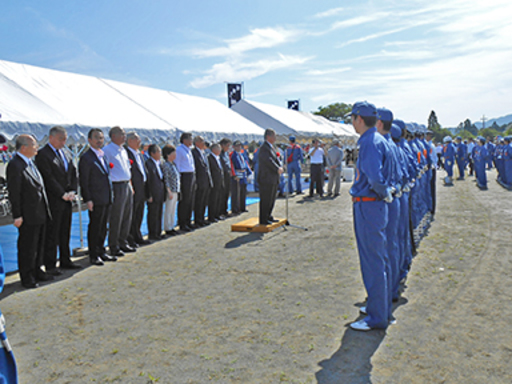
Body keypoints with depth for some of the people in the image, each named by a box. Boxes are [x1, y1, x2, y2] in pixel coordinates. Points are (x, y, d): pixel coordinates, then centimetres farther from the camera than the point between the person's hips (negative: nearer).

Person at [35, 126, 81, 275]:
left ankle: (65, 261, 24)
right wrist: (63, 194, -16)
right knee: (51, 235, 1)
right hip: (53, 201, -7)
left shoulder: (66, 154, 14)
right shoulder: (42, 155, -10)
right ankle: (50, 265, 9)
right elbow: (49, 179, -16)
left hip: (67, 200, 7)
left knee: (65, 233, 14)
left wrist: (72, 191, -2)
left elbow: (73, 174, 12)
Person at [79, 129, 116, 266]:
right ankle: (93, 256, 11)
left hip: (107, 198, 8)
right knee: (94, 227, 1)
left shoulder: (103, 155, 15)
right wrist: (88, 200, -16)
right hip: (96, 199, -7)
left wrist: (111, 195, 15)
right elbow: (84, 181, -11)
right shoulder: (86, 158, -9)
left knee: (103, 227, 15)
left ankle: (101, 252, 26)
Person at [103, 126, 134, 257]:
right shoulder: (107, 150, -10)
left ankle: (123, 243, 26)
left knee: (127, 217, 13)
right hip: (117, 187, -8)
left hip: (127, 186, 8)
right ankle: (113, 247, 9)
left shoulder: (123, 150, 17)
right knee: (115, 219, -1)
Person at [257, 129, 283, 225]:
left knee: (272, 199, 17)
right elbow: (269, 161, -24)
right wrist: (277, 169, -26)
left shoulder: (271, 147, 17)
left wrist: (279, 168, -5)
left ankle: (268, 217, 29)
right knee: (265, 200, -4)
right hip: (266, 179, -10)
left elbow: (275, 159, 12)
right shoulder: (263, 148, -15)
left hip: (273, 179, 10)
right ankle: (263, 220, 3)